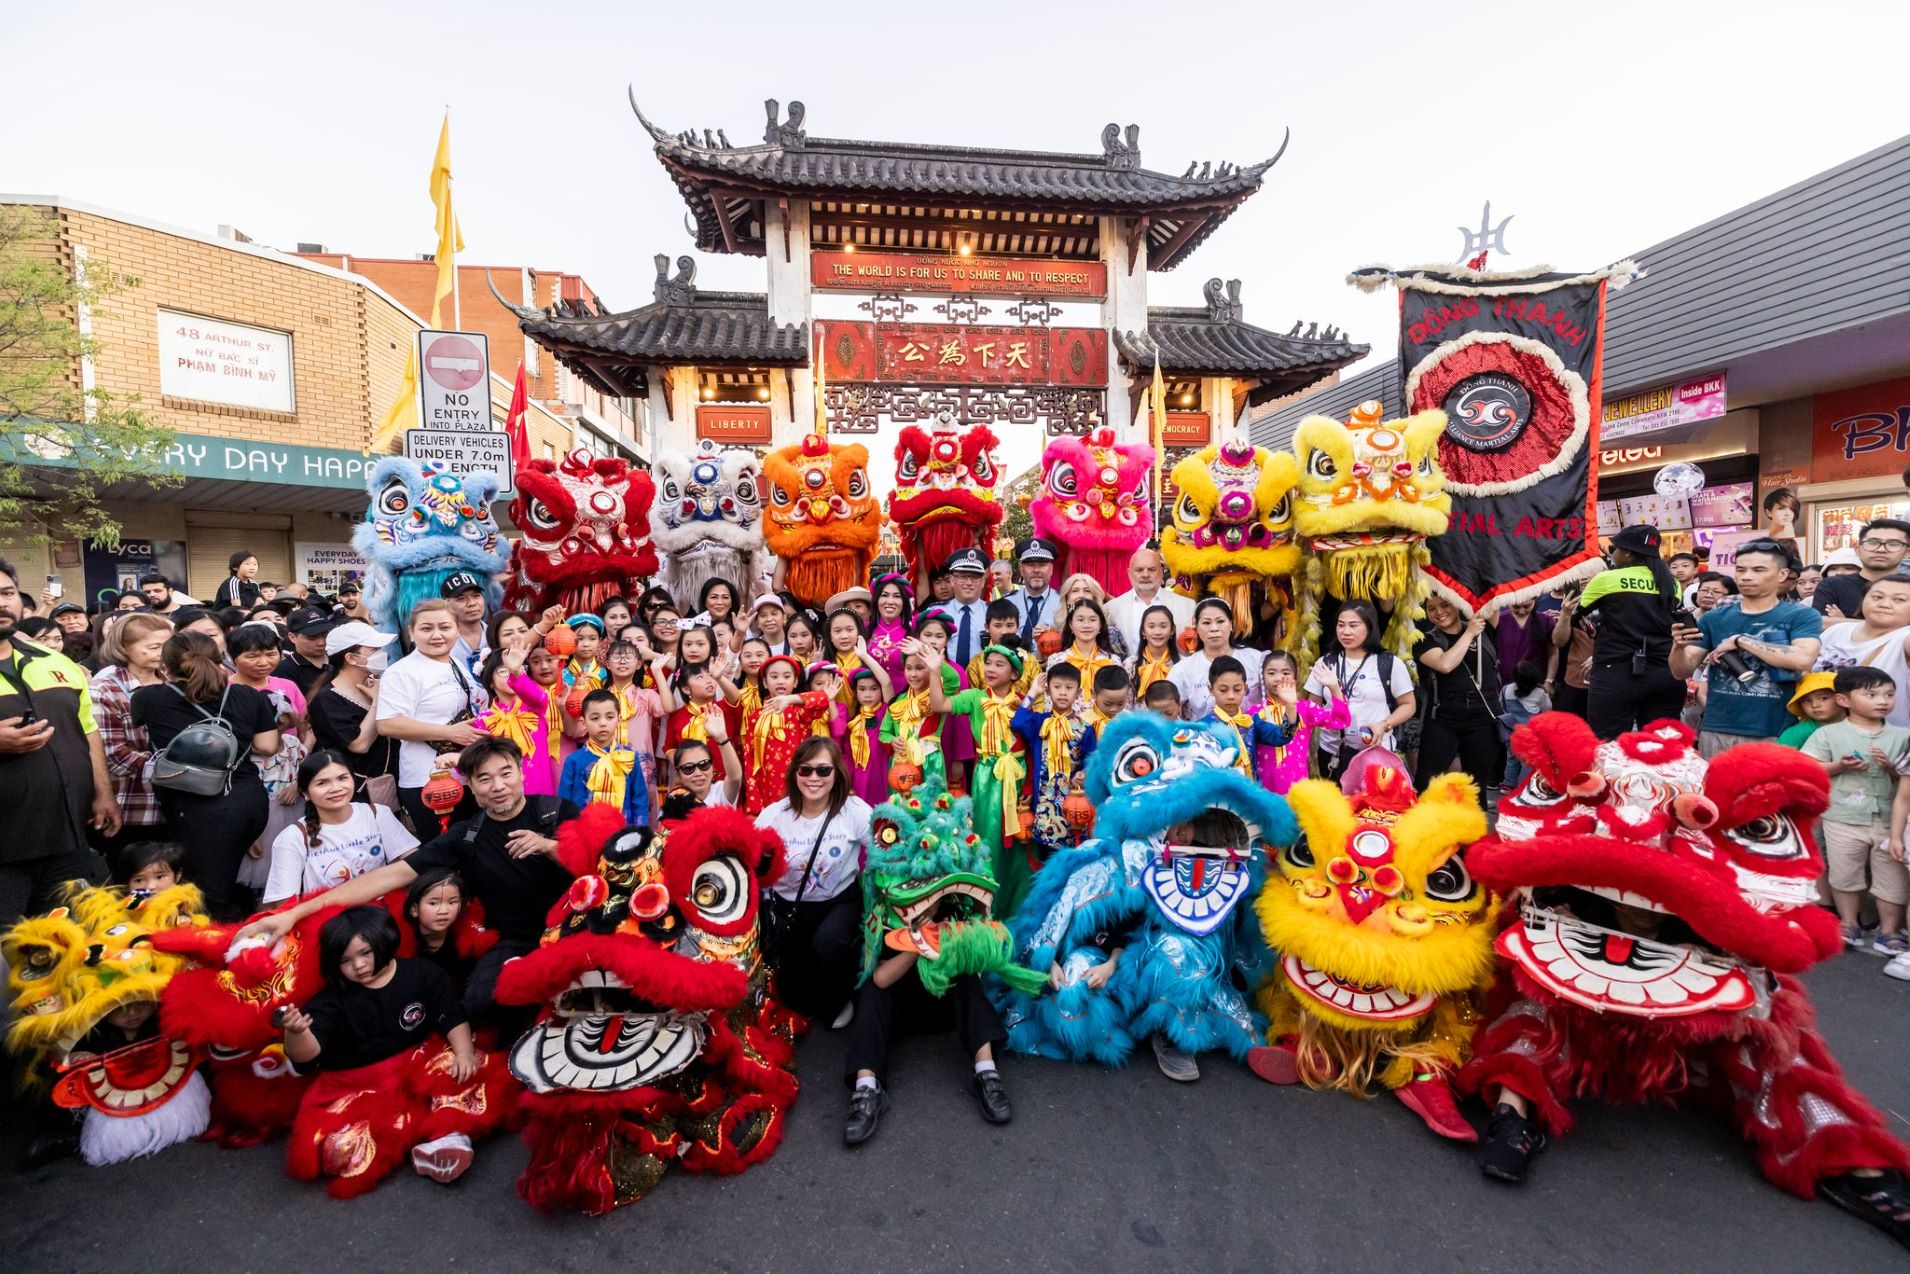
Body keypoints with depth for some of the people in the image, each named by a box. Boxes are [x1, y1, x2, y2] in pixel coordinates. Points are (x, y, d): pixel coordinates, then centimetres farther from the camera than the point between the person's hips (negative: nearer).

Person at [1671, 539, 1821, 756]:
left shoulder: (1802, 616, 1)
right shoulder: (1715, 618, 6)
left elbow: (1803, 659, -17)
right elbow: (1682, 671, 2)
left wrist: (1740, 640, -14)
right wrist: (1679, 647, -18)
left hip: (1775, 735, -2)